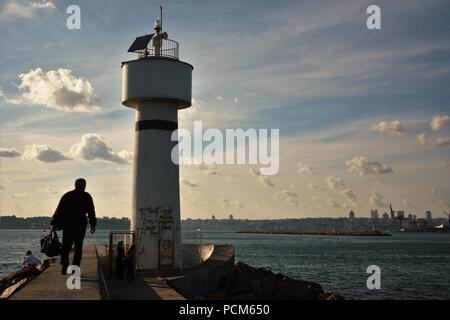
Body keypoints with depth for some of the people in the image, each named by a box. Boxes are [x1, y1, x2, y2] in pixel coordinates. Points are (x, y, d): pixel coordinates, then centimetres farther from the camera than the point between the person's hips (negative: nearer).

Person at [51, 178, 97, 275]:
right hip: (81, 225, -2)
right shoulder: (86, 196, 4)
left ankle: (64, 264, -11)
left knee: (65, 247, 8)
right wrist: (93, 224, 6)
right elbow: (91, 212, 0)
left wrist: (55, 223, 9)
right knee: (78, 247, 4)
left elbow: (59, 210, 6)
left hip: (67, 225, 2)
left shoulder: (67, 195, 10)